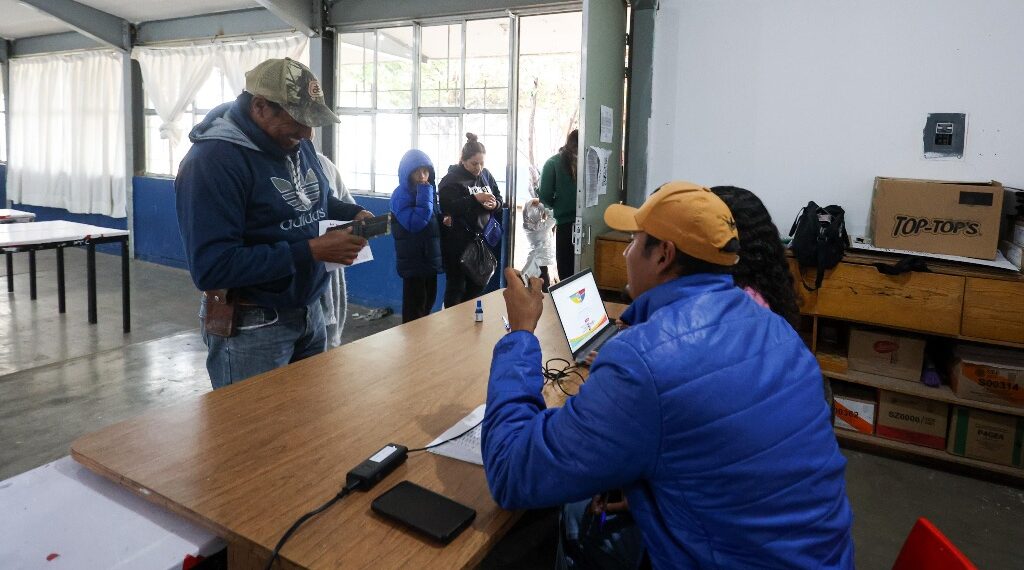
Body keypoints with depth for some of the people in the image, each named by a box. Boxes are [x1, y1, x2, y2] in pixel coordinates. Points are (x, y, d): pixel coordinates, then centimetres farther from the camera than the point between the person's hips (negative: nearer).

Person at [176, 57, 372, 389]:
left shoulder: (296, 143, 4)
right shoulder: (212, 160, -22)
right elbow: (212, 267, -29)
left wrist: (354, 213, -1)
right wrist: (312, 250, -30)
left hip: (310, 311, 8)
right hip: (250, 326, -8)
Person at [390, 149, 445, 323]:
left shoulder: (429, 190, 9)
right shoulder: (401, 194, -16)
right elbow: (415, 223, -27)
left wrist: (443, 219, -1)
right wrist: (424, 194, -24)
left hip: (430, 256, 8)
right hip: (413, 259, -8)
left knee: (429, 299, 17)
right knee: (414, 306, -2)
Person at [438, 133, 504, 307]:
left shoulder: (486, 175, 8)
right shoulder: (451, 179, -9)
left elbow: (499, 199, 13)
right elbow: (448, 206, -21)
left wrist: (495, 204, -10)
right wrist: (475, 198, -27)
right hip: (458, 241, -6)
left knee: (477, 285, 16)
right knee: (456, 286, 4)